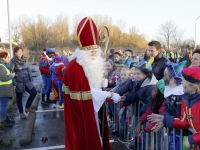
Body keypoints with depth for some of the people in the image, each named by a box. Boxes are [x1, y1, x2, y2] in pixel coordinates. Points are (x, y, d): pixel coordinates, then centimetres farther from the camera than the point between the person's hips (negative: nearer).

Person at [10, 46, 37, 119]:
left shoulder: (24, 60, 3)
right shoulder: (12, 61, -13)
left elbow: (28, 70, 9)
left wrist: (31, 80, 10)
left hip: (26, 81, 5)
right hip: (18, 82, -5)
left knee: (34, 92, 1)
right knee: (19, 97, 8)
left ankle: (27, 107, 19)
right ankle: (21, 113, 25)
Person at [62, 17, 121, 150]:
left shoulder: (94, 63, 7)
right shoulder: (74, 67, -23)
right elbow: (85, 93, -26)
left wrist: (103, 83, -4)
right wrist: (110, 94, -22)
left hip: (94, 109, 8)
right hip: (81, 113, -8)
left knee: (94, 137, 18)